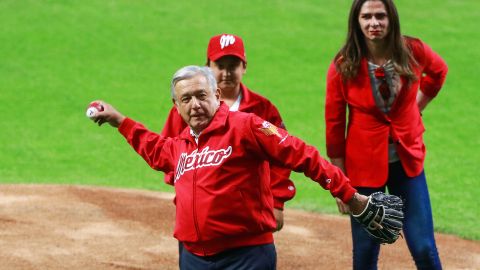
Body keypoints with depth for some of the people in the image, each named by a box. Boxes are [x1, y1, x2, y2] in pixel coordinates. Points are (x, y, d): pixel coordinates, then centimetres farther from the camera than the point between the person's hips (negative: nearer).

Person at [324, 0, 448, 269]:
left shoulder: (413, 51, -8)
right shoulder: (343, 66, -12)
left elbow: (438, 70, 17)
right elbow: (334, 125, -5)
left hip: (407, 162, 1)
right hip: (365, 165, -1)